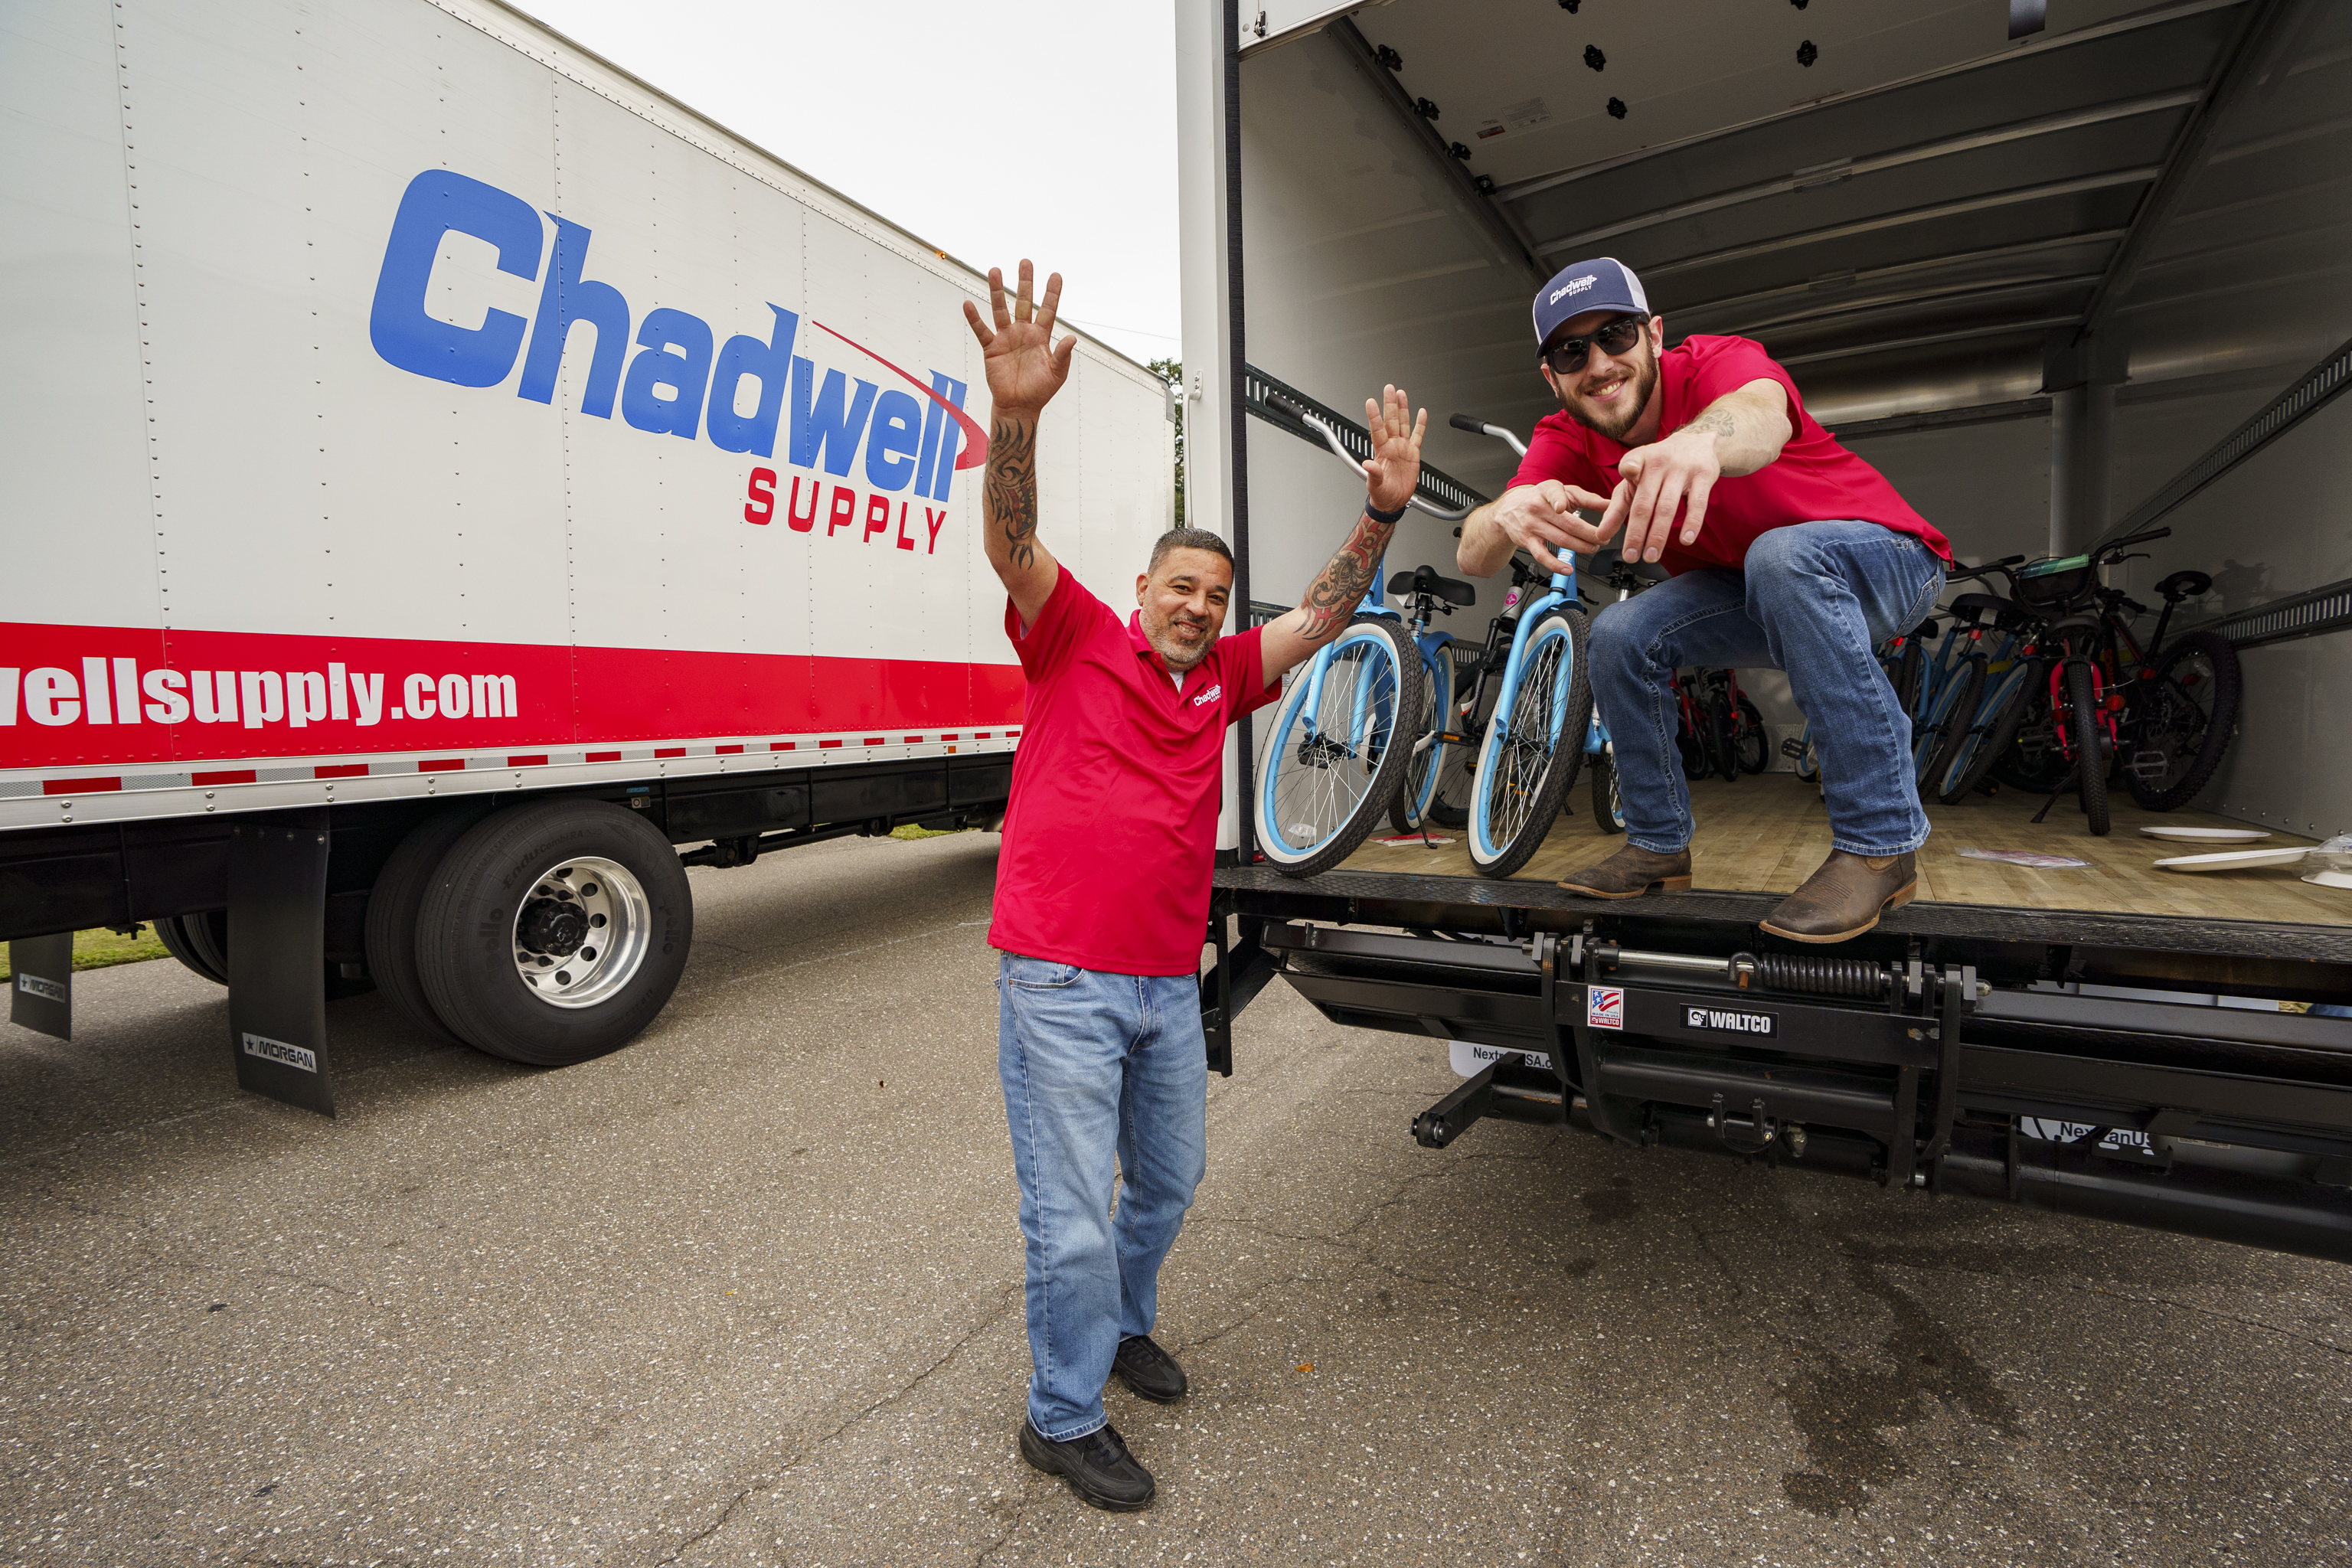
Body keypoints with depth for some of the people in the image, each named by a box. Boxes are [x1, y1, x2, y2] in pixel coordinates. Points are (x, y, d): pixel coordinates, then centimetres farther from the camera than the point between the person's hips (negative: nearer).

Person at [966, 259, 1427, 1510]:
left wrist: (1383, 510, -4)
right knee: (1073, 1218, 2)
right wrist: (1016, 413, -34)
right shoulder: (1076, 642, -3)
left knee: (1169, 1180, 22)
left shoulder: (1222, 679, 10)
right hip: (1061, 980, -6)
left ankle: (1124, 1323, 48)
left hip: (1170, 983, 6)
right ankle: (1064, 1419, 25)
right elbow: (1012, 543, -18)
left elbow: (1323, 618, 9)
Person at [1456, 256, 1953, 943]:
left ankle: (1879, 843, -29)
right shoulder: (1568, 440, -12)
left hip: (1884, 558, -4)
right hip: (1754, 592, 5)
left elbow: (1763, 412, -50)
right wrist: (1509, 514, -51)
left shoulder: (1718, 361, -24)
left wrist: (1701, 441, -74)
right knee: (1622, 634, -19)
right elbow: (1473, 557, -27)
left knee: (1782, 556, -36)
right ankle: (1659, 846, 0)